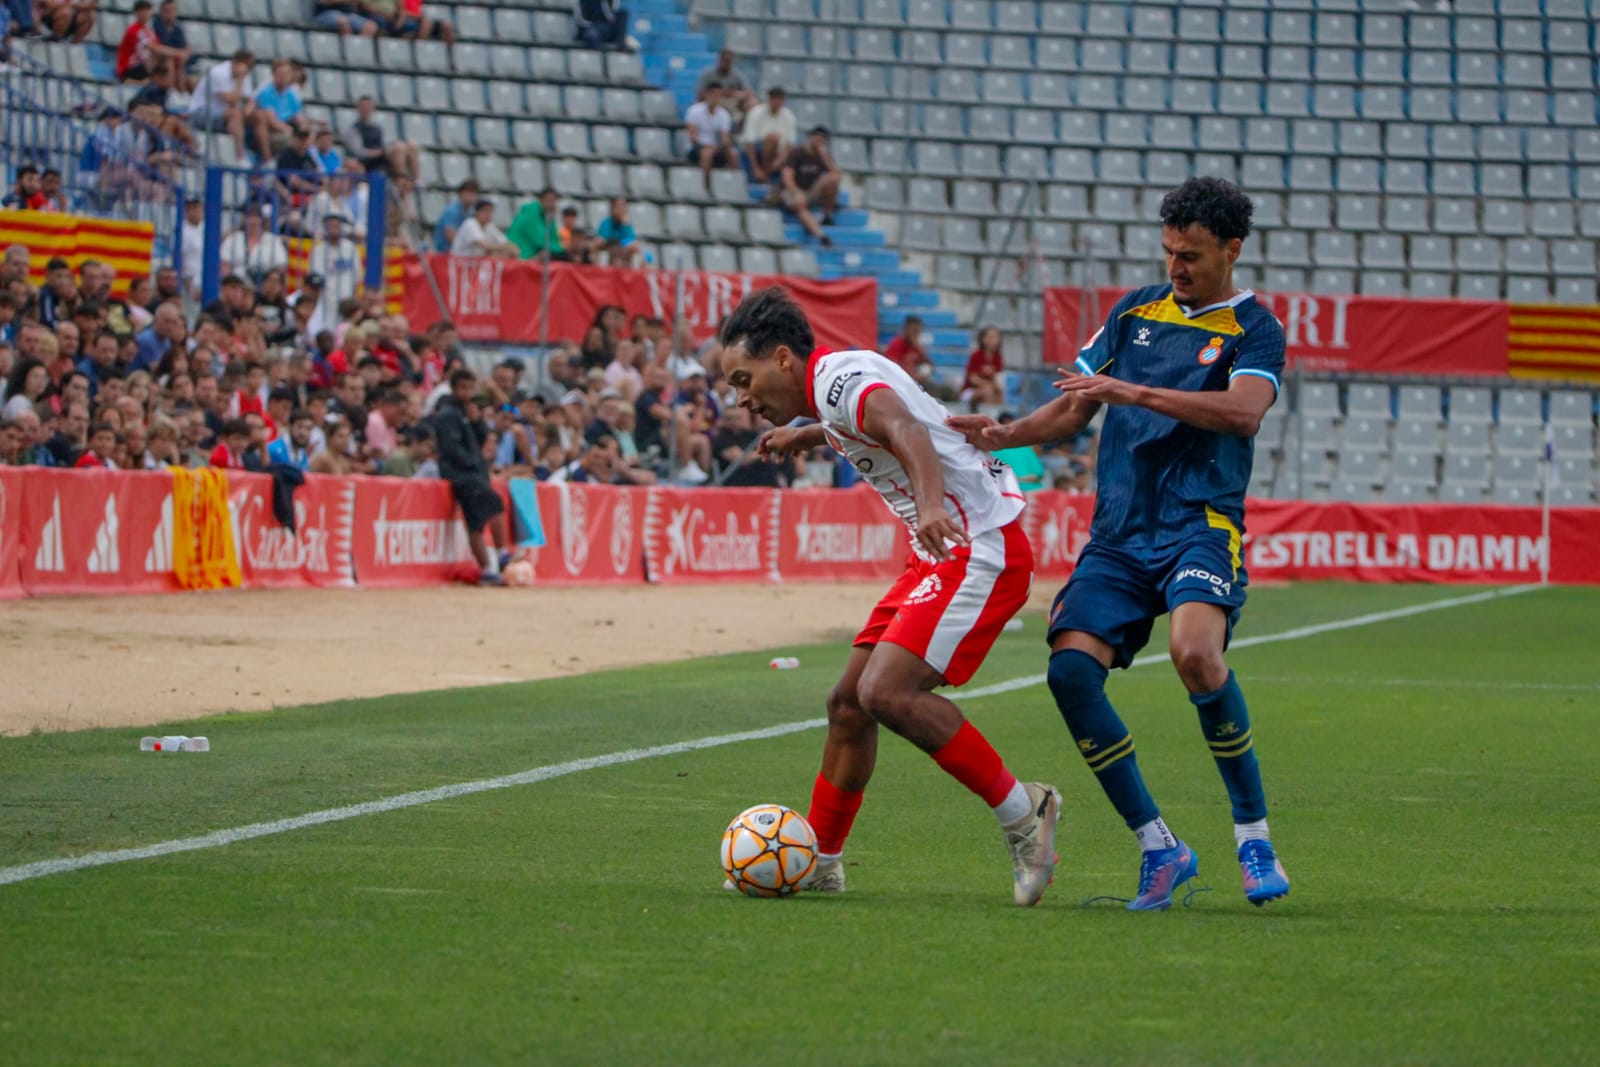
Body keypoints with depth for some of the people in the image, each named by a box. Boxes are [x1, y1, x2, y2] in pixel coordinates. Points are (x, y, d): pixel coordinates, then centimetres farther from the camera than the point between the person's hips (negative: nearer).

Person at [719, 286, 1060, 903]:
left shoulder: (841, 378, -16)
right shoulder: (833, 388, 13)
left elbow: (904, 429, -38)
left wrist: (931, 504, -56)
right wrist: (804, 437, 56)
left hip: (983, 548, -10)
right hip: (941, 552, 10)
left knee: (887, 692, -22)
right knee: (848, 703, 10)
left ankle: (1021, 812, -12)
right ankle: (817, 863, 23)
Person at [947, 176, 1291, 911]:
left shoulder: (1253, 329, 1)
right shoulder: (1137, 311, 17)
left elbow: (1243, 410, -19)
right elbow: (1074, 409, 22)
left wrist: (1131, 391, -23)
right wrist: (1005, 435, 3)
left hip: (1200, 524, -5)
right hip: (1119, 532, 5)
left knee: (1195, 651, -32)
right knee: (1071, 669, -15)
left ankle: (1254, 836, -15)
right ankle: (1159, 848, -2)